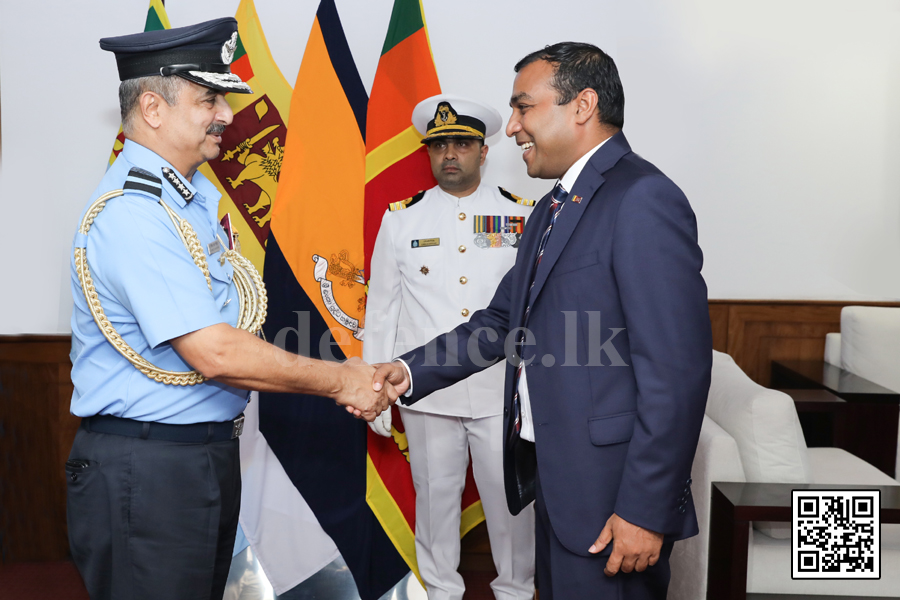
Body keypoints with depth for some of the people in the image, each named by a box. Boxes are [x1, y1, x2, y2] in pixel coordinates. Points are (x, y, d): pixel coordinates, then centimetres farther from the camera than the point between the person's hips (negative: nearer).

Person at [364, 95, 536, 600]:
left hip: (503, 390, -1)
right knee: (436, 495, 12)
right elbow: (381, 311, 6)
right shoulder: (401, 219, 4)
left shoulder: (523, 215, 2)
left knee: (511, 497, 7)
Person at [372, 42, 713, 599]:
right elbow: (502, 320, 14)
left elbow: (677, 370, -22)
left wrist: (646, 510, -21)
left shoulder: (643, 200, -18)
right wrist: (412, 370, 2)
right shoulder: (555, 207, 14)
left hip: (609, 494, -9)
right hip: (554, 474, 9)